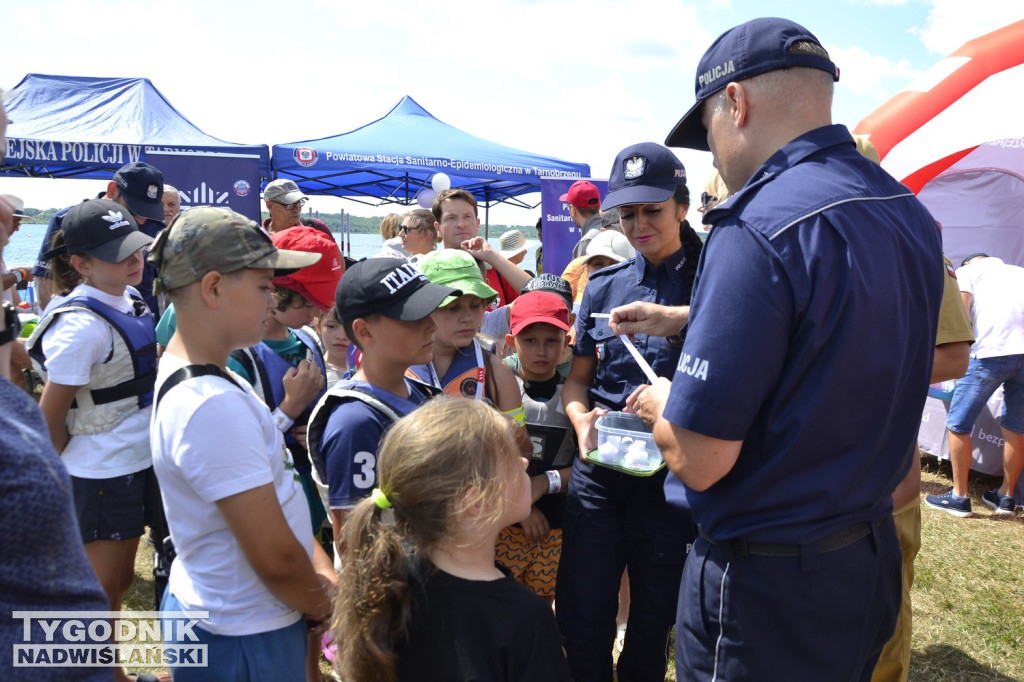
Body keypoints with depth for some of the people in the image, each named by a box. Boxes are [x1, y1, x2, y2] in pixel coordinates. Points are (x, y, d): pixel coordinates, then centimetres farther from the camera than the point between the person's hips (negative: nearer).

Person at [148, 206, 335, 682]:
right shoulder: (213, 406, -29)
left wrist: (323, 571, 1)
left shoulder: (189, 374, 2)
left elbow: (274, 497, 6)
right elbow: (276, 558, -26)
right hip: (243, 641, -8)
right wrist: (325, 606, -8)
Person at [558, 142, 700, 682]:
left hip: (672, 476, -2)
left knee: (653, 617, 15)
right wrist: (581, 419, -10)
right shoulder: (603, 286, 7)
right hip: (599, 473, 3)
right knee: (581, 615, 11)